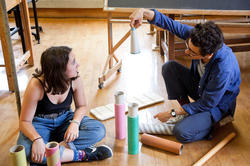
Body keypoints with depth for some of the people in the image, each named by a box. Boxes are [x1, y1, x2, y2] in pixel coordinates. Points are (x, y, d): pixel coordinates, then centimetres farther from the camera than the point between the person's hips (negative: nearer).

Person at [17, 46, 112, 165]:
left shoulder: (75, 79, -17)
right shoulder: (36, 86, -27)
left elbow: (81, 106, 0)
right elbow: (25, 121, -20)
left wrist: (75, 123, -21)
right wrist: (37, 139, -40)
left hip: (65, 119, 3)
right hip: (41, 123, -3)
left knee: (99, 130, -22)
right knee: (27, 150, -36)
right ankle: (81, 155, -26)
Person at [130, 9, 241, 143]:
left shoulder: (224, 69, -39)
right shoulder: (197, 36, -25)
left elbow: (207, 105, -28)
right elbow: (171, 24, -16)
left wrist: (172, 113, -21)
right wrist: (143, 12, -33)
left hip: (217, 104, -7)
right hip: (199, 86, 7)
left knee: (181, 133, -25)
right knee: (169, 67, -13)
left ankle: (211, 122, 5)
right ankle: (186, 110, 0)